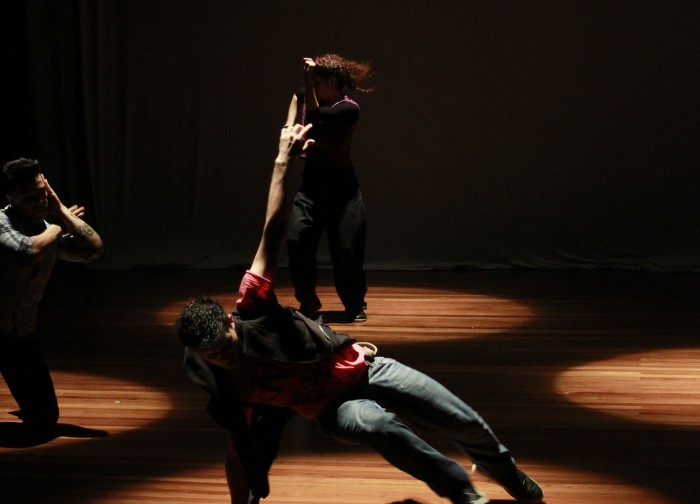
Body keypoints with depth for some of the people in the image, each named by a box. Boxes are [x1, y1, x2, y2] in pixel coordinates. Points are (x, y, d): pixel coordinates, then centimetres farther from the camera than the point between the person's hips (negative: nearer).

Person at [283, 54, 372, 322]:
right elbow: (297, 97, 28)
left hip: (342, 188, -5)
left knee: (345, 250, -5)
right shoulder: (313, 96, 4)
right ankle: (308, 303, 2)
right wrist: (289, 127, 14)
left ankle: (355, 306, 16)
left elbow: (314, 119, -26)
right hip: (311, 184, 5)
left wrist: (308, 82, -27)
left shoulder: (349, 109, -15)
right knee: (296, 242, -12)